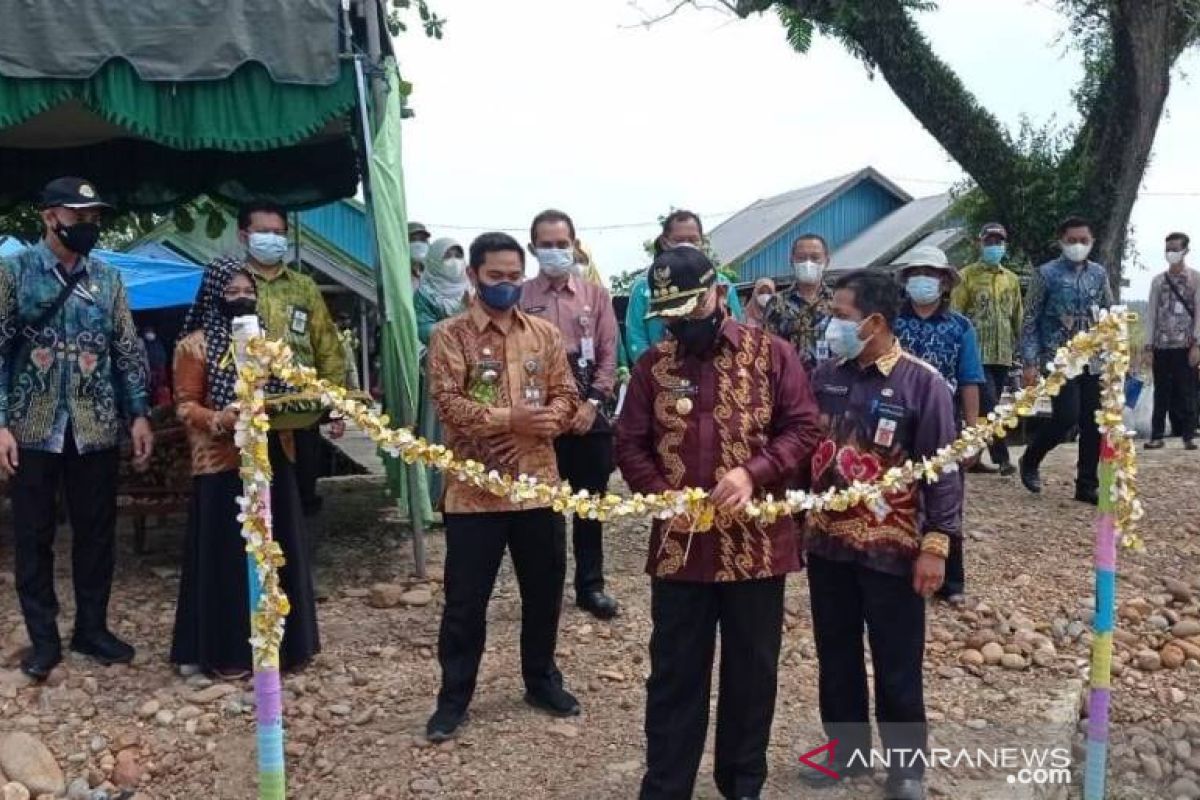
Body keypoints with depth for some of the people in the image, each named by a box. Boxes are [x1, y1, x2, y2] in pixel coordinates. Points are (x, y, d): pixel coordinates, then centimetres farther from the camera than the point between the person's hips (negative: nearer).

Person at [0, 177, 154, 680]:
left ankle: (92, 628, 22)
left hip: (96, 428, 2)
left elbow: (128, 351, 8)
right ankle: (44, 638, 18)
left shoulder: (108, 279, 7)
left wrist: (139, 414, 0)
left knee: (97, 532, 8)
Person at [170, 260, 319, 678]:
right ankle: (226, 652, 11)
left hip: (270, 459, 5)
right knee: (226, 557, 0)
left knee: (277, 551, 9)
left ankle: (281, 642, 20)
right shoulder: (195, 344, -3)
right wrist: (219, 420, -23)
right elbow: (185, 405, -6)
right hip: (223, 464, -5)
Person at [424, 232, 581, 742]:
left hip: (538, 484, 4)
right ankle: (453, 697, 21)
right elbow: (448, 403, -14)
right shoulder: (450, 335, -3)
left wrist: (551, 418, -16)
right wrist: (511, 420, -24)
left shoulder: (545, 334, 9)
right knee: (465, 600, 5)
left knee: (544, 591, 15)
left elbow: (567, 394, 6)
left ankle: (542, 681, 34)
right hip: (474, 489, -3)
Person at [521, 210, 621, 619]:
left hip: (589, 416, 2)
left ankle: (590, 585, 22)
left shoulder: (596, 295, 8)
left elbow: (608, 355, 4)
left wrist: (592, 403, -6)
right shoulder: (521, 297, 1)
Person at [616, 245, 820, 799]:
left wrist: (753, 472, -21)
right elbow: (629, 445, 4)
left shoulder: (771, 353, -2)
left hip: (757, 542, -1)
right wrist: (665, 498, -13)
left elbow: (804, 428, -4)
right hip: (679, 545, 1)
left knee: (752, 670, 14)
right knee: (674, 673, 10)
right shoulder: (653, 366, 4)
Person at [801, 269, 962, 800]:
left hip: (892, 551, -5)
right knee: (836, 658, 17)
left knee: (897, 667, 9)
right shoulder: (825, 375, 3)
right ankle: (846, 751, 35)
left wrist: (937, 544, -14)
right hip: (826, 545, 5)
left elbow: (943, 470, -11)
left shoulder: (922, 383, -12)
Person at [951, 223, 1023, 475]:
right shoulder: (966, 275, 0)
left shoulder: (1012, 279, 15)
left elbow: (1018, 317, 19)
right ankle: (1002, 457, -6)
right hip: (977, 352, -5)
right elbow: (955, 314, -3)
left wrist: (1019, 347, 15)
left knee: (985, 407, 8)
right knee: (989, 406, -11)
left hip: (1003, 354, 5)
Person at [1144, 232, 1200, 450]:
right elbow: (1152, 313, 9)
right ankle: (1157, 435, 10)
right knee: (1161, 392, 6)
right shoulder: (1158, 280, 10)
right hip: (1161, 345, 3)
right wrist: (1149, 345, 2)